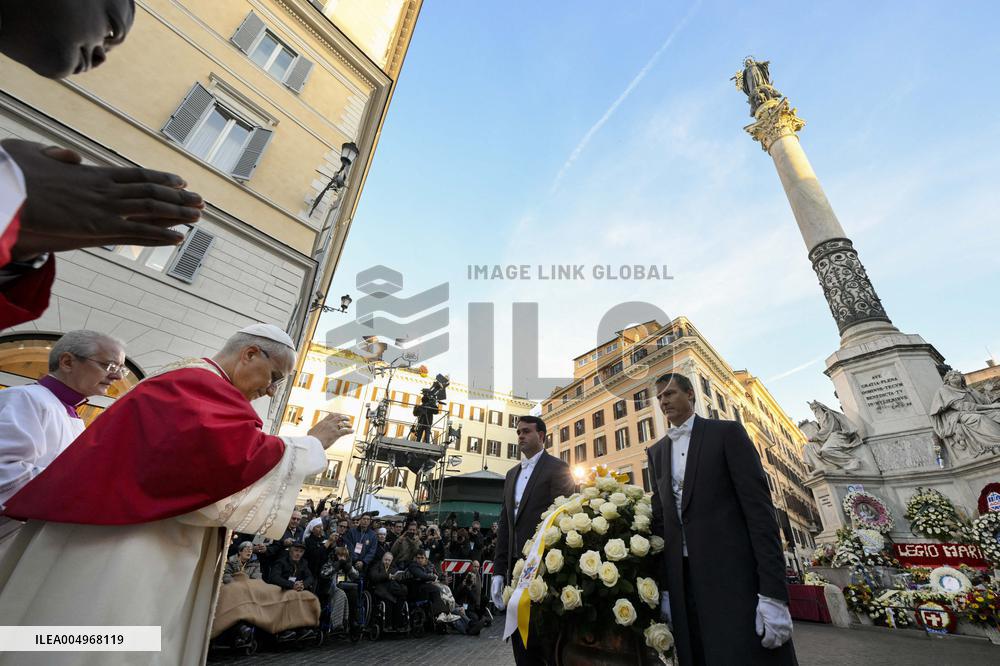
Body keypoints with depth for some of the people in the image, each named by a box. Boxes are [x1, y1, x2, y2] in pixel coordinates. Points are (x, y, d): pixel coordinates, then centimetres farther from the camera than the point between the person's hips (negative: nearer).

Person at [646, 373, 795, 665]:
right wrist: (664, 589, 5)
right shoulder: (656, 452, 13)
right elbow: (660, 518, 11)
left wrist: (772, 593, -15)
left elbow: (759, 506, -8)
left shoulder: (727, 432, -1)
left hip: (735, 573, -4)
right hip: (682, 579, 4)